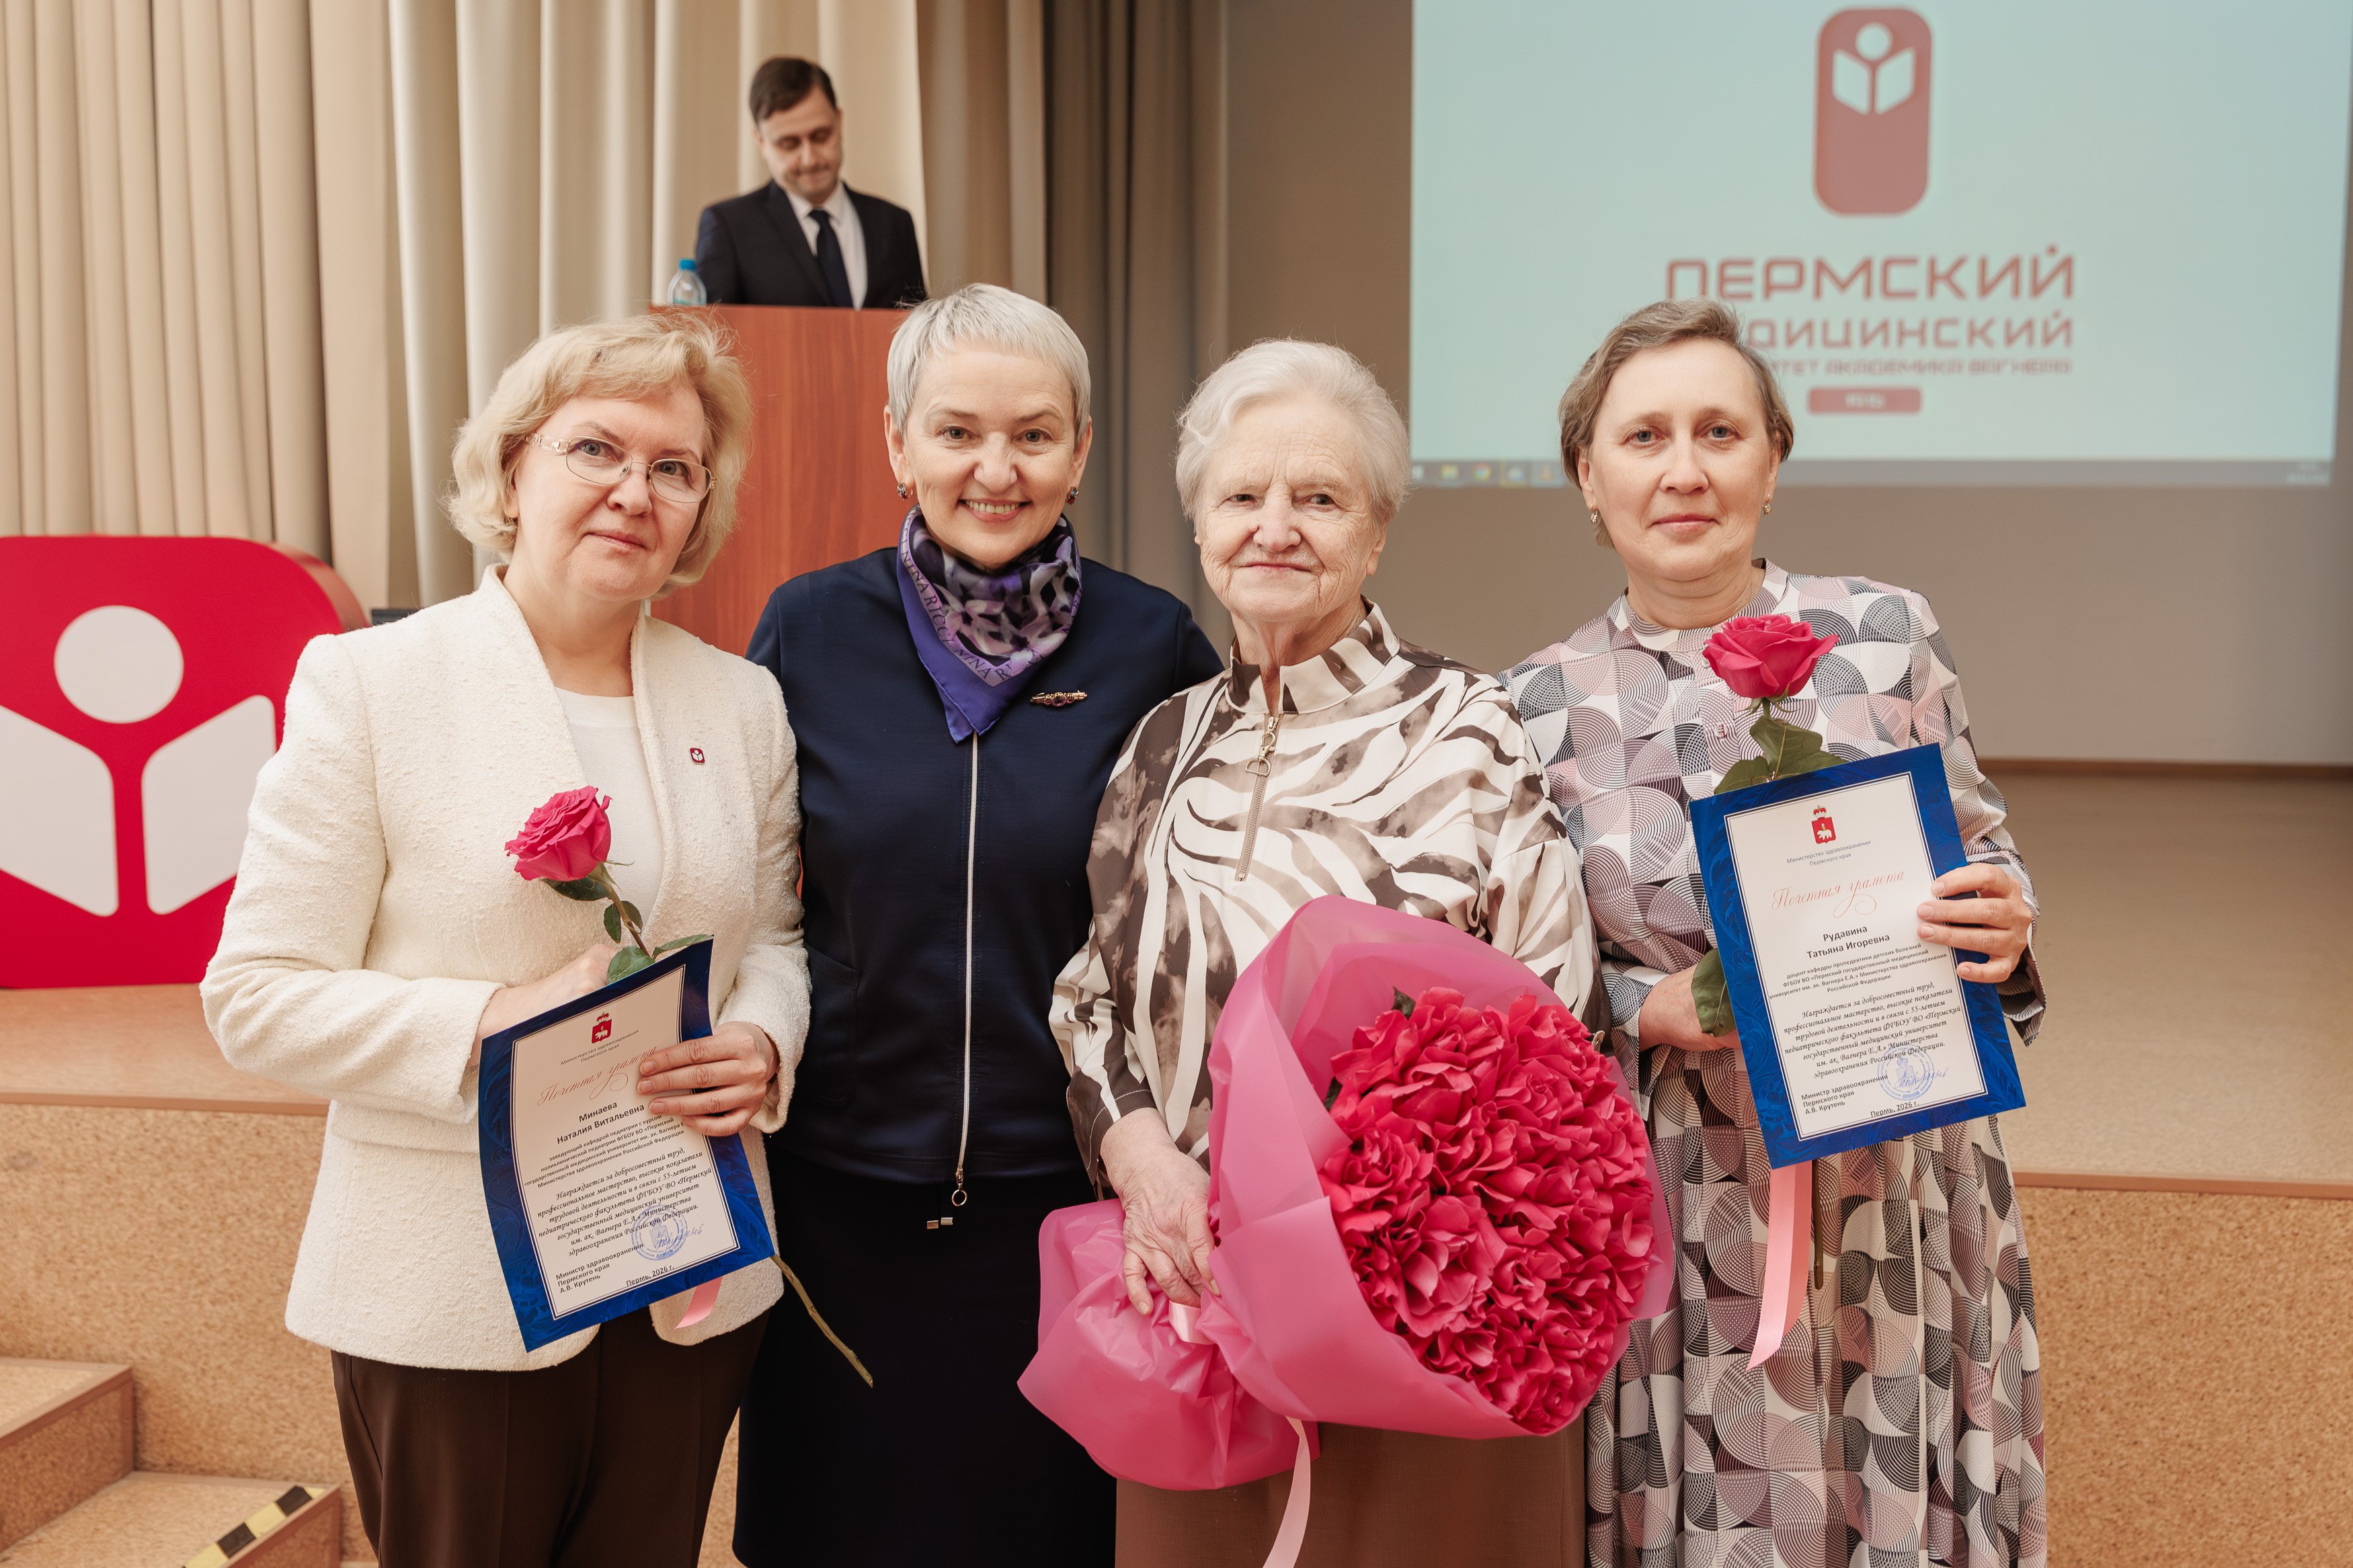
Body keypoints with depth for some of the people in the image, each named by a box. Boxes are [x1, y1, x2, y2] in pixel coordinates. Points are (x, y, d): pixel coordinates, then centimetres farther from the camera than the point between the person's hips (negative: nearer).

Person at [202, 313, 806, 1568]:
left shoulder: (744, 703, 6)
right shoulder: (366, 684, -6)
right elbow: (257, 994, -8)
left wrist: (760, 1041, -9)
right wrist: (487, 1025, -22)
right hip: (454, 1287, -3)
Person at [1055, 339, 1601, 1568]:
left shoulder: (1470, 730, -5)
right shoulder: (1170, 742, 8)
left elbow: (1553, 1005, -9)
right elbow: (1092, 994, 11)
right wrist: (1139, 1151, -9)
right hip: (1190, 1276, 4)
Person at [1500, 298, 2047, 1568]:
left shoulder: (1885, 634, -1)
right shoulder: (1540, 704, -2)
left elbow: (1983, 857, 8)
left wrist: (2001, 927, -14)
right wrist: (1654, 1011, -14)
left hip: (1894, 1187, 1)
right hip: (1680, 1213, 0)